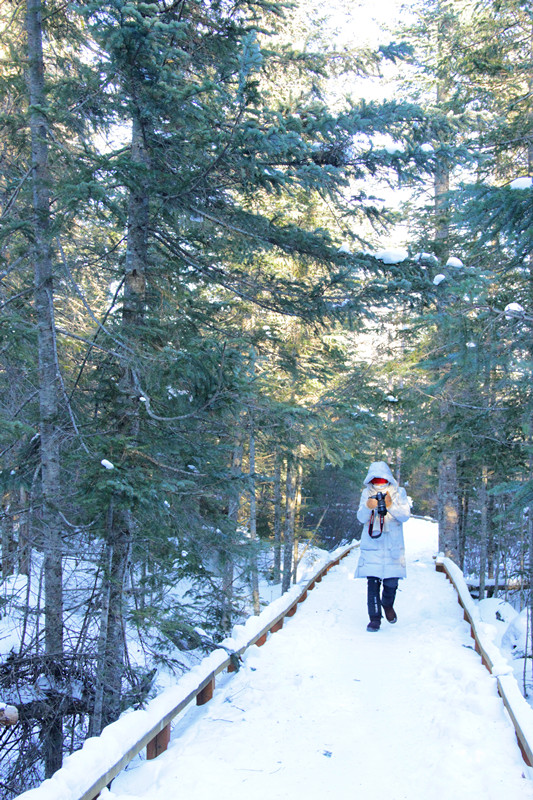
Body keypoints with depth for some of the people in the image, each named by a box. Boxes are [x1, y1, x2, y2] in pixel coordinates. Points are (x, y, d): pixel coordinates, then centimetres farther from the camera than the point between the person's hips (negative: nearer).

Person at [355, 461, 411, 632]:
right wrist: (368, 507, -22)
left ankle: (388, 605, 33)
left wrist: (390, 505, -23)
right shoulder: (367, 493, 5)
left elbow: (405, 515, -6)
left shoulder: (398, 492, 3)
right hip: (371, 544, 0)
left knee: (391, 582, 1)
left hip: (393, 545, 0)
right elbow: (361, 518, -1)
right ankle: (374, 618, 4)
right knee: (373, 581, -7)